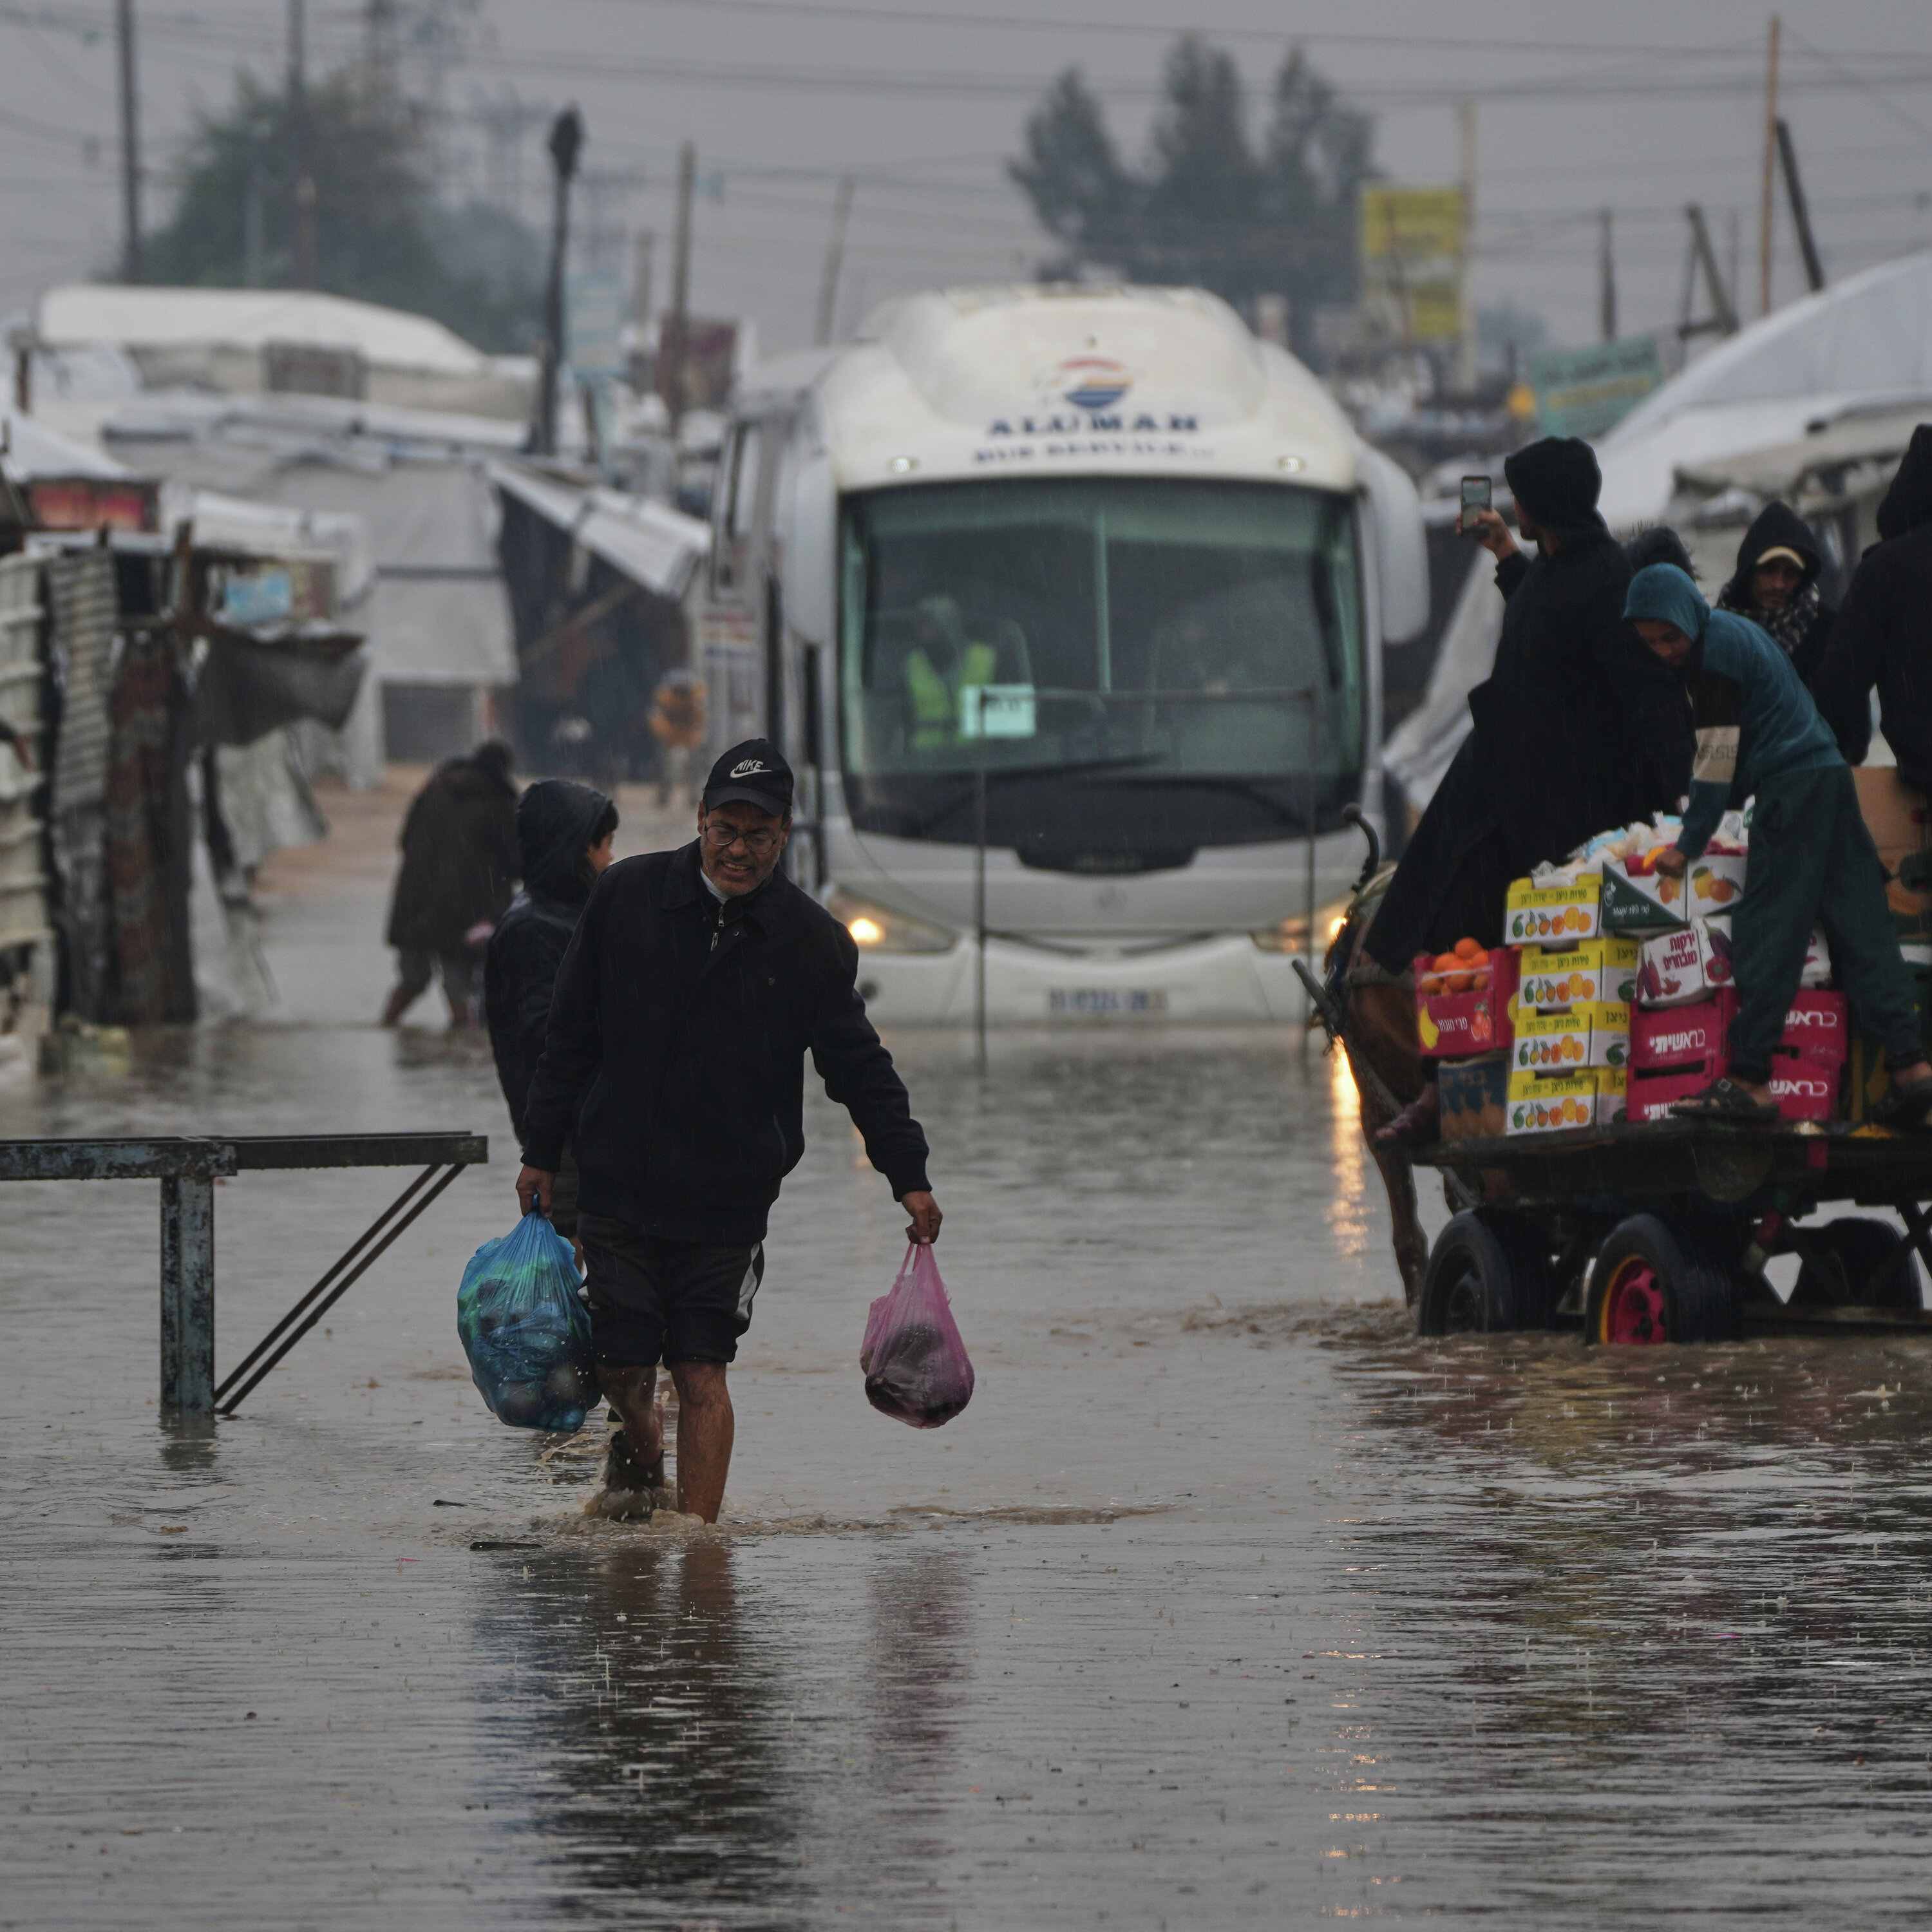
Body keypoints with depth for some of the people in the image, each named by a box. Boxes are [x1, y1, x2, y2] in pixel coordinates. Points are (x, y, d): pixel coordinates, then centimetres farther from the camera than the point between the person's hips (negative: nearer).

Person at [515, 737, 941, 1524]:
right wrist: (540, 1154, 7)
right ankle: (638, 1457, 34)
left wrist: (908, 1176, -1)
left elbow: (859, 1066, 6)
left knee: (702, 1374, -6)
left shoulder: (811, 941, -2)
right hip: (616, 1185, 1)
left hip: (730, 1194, -1)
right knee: (622, 1368, 3)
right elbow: (570, 1037, 6)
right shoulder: (627, 897, -2)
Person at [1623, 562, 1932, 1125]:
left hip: (1790, 784, -10)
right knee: (1860, 927, 3)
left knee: (1765, 931, -9)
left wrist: (1689, 844, -7)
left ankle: (1748, 1079, -12)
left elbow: (1717, 758, -12)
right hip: (1831, 779, 10)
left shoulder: (1716, 648, -11)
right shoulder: (1735, 630, 19)